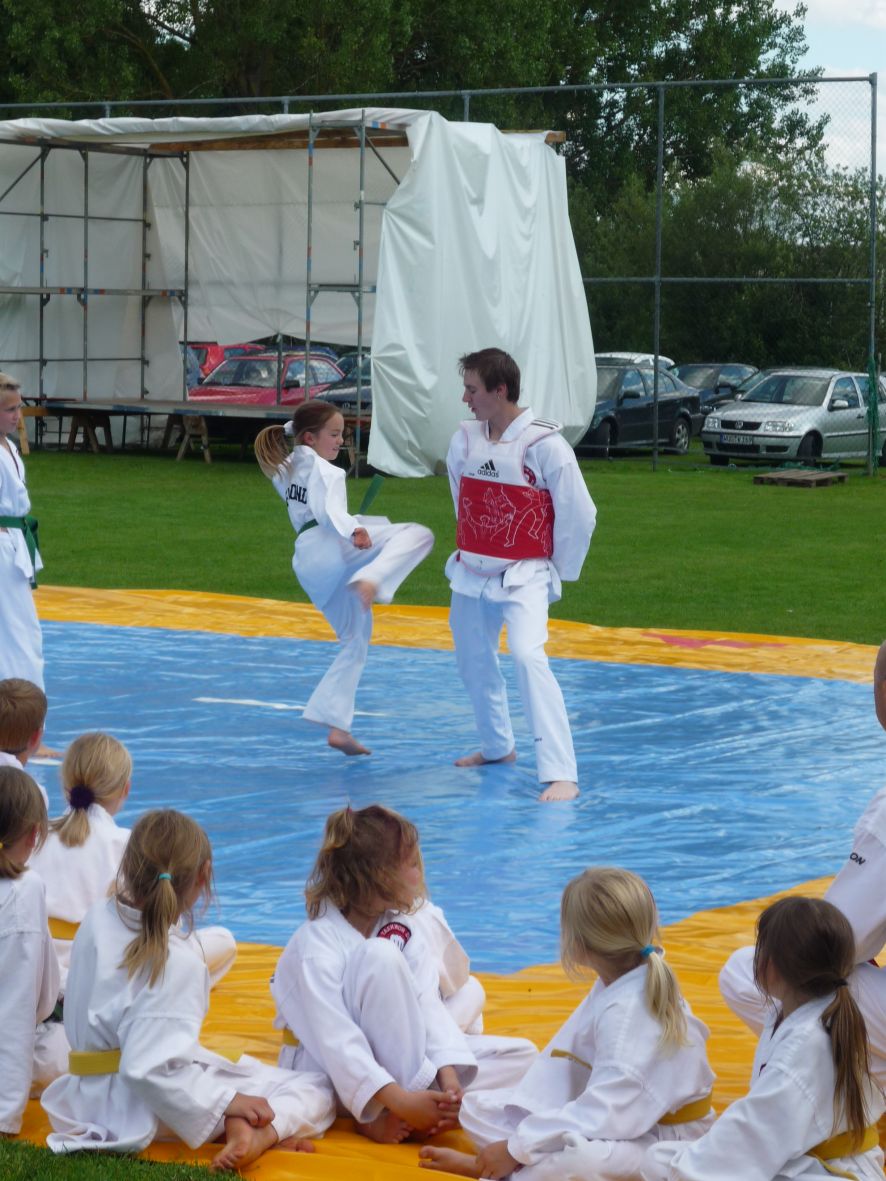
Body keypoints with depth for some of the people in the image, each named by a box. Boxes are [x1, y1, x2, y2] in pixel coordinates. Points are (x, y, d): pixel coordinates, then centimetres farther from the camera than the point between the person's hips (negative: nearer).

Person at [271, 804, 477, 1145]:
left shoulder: (402, 928, -2)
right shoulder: (316, 944, -24)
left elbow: (428, 1005, -13)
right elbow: (335, 1039, -32)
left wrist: (449, 1078, -30)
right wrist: (400, 1100, -41)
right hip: (323, 1069, -7)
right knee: (380, 957, -32)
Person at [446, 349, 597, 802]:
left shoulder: (543, 444, -17)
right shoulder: (465, 439, -1)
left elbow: (579, 514, -9)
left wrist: (560, 572, -1)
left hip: (524, 576, -6)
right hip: (472, 572, 6)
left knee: (528, 657, -23)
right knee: (474, 662, 18)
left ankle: (561, 775, -23)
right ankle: (497, 747, 43)